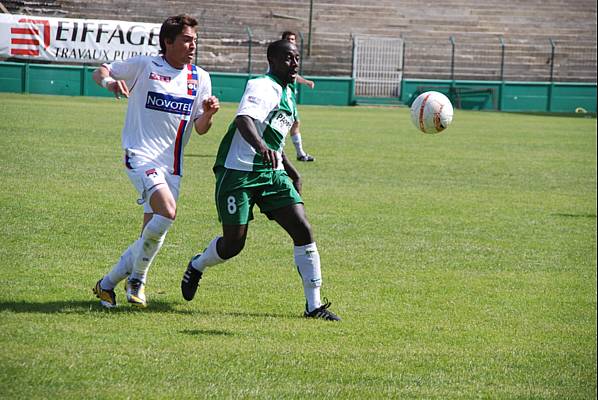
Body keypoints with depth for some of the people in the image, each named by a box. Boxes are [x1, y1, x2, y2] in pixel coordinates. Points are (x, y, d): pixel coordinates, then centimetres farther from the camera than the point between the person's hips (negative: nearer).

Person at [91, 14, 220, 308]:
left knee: (152, 234, 4)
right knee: (167, 211, -26)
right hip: (141, 156, -6)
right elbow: (100, 72, 7)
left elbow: (200, 129, 9)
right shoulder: (144, 66, -3)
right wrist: (109, 81, -17)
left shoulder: (200, 78, 9)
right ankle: (137, 278, -8)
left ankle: (107, 285, 21)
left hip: (172, 165, 6)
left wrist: (208, 113, -13)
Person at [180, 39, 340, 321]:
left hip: (272, 174, 8)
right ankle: (196, 267, 31)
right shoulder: (261, 87, -12)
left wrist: (292, 173, 28)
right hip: (238, 173, -8)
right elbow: (244, 120, -33)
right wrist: (261, 146, -51)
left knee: (303, 230, -8)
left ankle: (314, 305, -4)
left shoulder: (288, 94, 17)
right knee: (234, 243, -4)